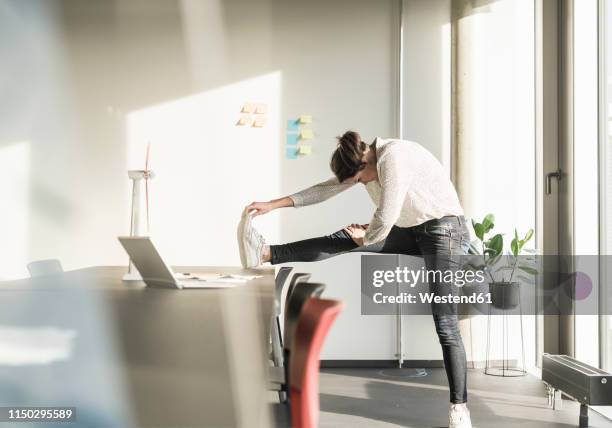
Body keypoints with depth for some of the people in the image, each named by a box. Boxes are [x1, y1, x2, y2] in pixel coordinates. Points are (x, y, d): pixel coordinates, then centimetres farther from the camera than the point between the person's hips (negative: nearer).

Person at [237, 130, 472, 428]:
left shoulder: (393, 158, -25)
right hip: (414, 231, 9)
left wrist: (365, 238, -3)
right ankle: (266, 254, 4)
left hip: (444, 230, -9)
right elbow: (326, 189, 10)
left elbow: (385, 219, -25)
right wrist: (274, 204, 8)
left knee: (445, 324, -11)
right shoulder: (367, 161, 4)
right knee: (343, 239, 1)